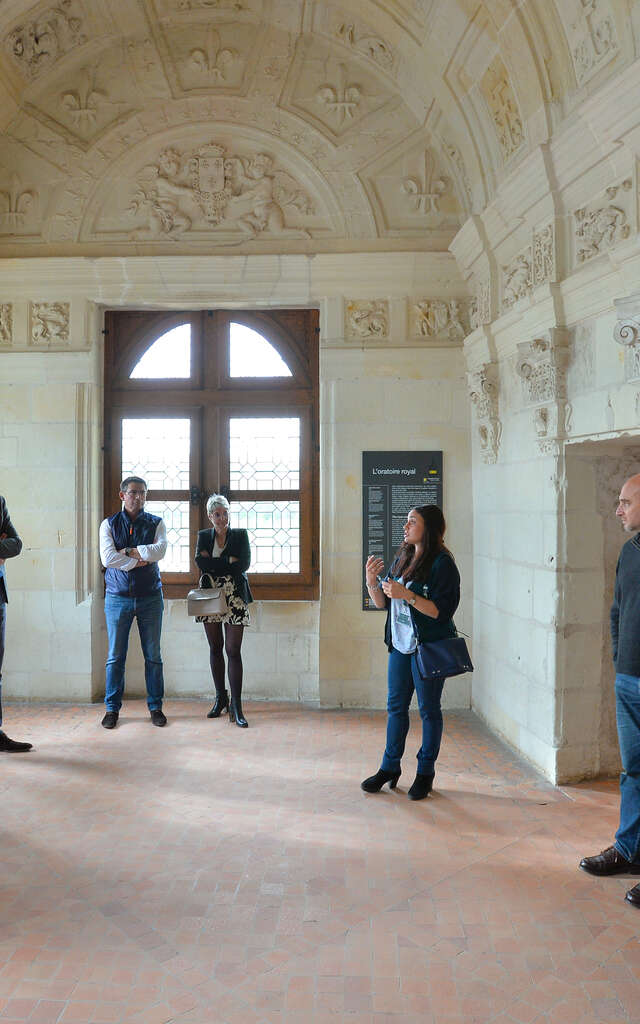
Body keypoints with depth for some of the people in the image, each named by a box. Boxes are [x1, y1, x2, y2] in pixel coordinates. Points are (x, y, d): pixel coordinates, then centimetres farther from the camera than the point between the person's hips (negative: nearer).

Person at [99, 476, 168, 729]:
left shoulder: (156, 524, 5)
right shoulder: (109, 524, 4)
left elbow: (160, 550, -14)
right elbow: (107, 558, -11)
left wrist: (127, 551, -12)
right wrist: (141, 560, -11)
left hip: (150, 597, 0)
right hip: (118, 597, 0)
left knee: (153, 655, 6)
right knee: (115, 656, 5)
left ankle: (155, 706, 16)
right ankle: (112, 708, 16)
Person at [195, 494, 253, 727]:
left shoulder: (240, 535, 3)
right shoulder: (204, 536, 10)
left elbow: (244, 564, -10)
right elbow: (200, 562, -7)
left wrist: (213, 563, -8)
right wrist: (228, 562, -12)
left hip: (234, 598, -3)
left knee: (233, 651, -7)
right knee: (215, 649, 10)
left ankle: (236, 706, -5)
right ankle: (220, 698, 23)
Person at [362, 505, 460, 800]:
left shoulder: (442, 564, -11)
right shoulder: (402, 558, 10)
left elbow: (441, 611, -19)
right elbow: (383, 603, 12)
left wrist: (407, 595, -26)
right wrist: (372, 581, -6)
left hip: (429, 647, -7)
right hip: (400, 644, 7)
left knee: (429, 709, 5)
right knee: (396, 706, 12)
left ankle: (425, 772, 19)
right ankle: (390, 767, 24)